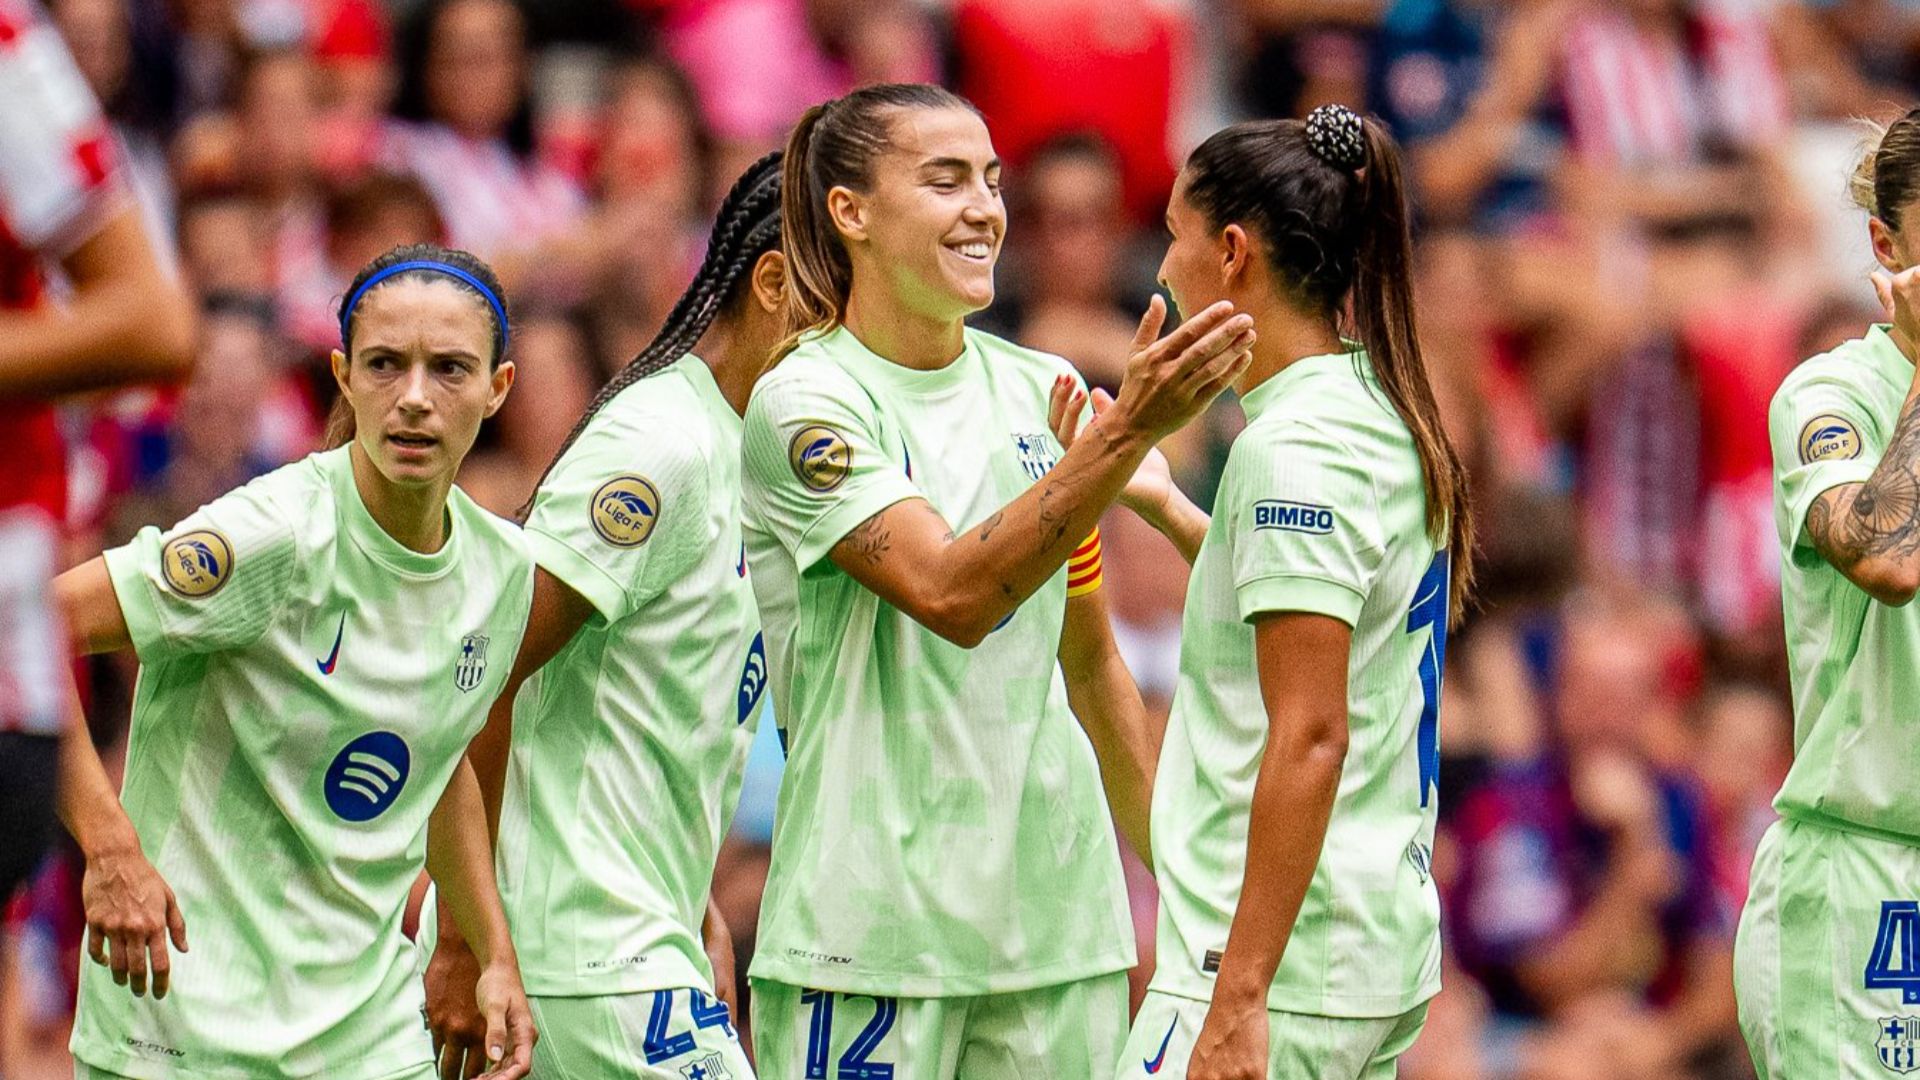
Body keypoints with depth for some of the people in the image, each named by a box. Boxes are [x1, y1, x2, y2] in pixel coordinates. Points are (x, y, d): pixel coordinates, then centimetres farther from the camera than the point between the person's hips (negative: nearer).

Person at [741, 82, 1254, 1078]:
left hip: (1059, 911, 6)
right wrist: (1127, 433, -31)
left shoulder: (1039, 392, 11)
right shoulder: (803, 405, -8)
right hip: (872, 923, -6)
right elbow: (952, 593, -24)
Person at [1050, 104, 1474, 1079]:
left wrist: (1239, 1000, -22)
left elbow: (1309, 737, -20)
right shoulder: (1379, 418, 12)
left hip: (1285, 960, -9)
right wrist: (1158, 502, 29)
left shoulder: (1293, 444, -15)